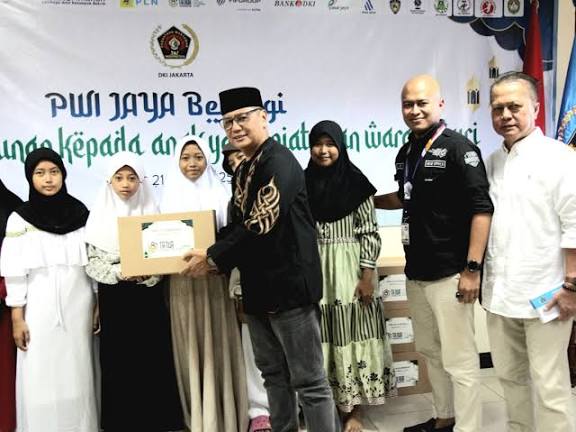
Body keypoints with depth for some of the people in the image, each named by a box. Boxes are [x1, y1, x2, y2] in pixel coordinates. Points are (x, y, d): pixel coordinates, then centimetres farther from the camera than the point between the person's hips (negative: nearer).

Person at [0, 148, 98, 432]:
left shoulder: (80, 213, 3)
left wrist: (98, 306, 5)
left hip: (78, 306, 2)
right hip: (39, 309, -1)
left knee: (77, 374, 6)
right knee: (40, 379, 1)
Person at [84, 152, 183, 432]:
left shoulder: (152, 213, 4)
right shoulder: (100, 215, 3)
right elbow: (92, 262, 1)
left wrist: (144, 275, -15)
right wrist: (119, 273, -16)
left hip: (149, 298, 0)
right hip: (114, 299, 0)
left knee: (153, 359, 2)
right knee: (118, 363, 3)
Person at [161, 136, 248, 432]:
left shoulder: (219, 195, 3)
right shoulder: (170, 197, 9)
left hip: (214, 280, -2)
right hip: (181, 283, 2)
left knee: (217, 346, 2)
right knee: (190, 349, 8)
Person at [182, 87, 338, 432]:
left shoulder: (279, 162, -15)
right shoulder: (244, 171, 13)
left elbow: (261, 226, -23)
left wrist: (212, 258, -13)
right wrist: (213, 255, 2)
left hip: (289, 285, -9)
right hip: (259, 287, 9)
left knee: (308, 379, 2)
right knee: (273, 373, 21)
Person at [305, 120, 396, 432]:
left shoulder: (355, 182, -4)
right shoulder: (304, 183, 6)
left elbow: (369, 233, -5)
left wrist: (367, 276, -11)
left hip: (349, 269, -3)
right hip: (314, 271, 3)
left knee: (350, 335, 3)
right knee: (322, 337, 6)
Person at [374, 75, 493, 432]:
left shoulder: (458, 148, -11)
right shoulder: (406, 153, 10)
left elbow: (482, 209, -16)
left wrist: (472, 268, -20)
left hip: (450, 273, -8)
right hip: (416, 272, 8)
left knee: (459, 359, 2)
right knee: (430, 351, 19)